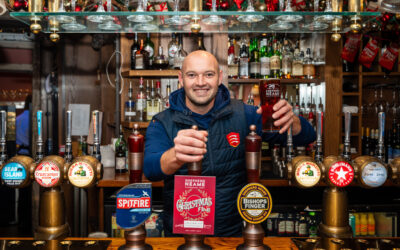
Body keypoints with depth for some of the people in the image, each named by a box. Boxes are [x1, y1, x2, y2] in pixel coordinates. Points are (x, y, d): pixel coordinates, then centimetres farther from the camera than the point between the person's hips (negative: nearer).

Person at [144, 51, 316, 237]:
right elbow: (150, 169, -22)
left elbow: (307, 137, 1)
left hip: (233, 232, 1)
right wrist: (176, 157, -44)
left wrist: (291, 120, -22)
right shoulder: (162, 124, -3)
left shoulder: (241, 114, 1)